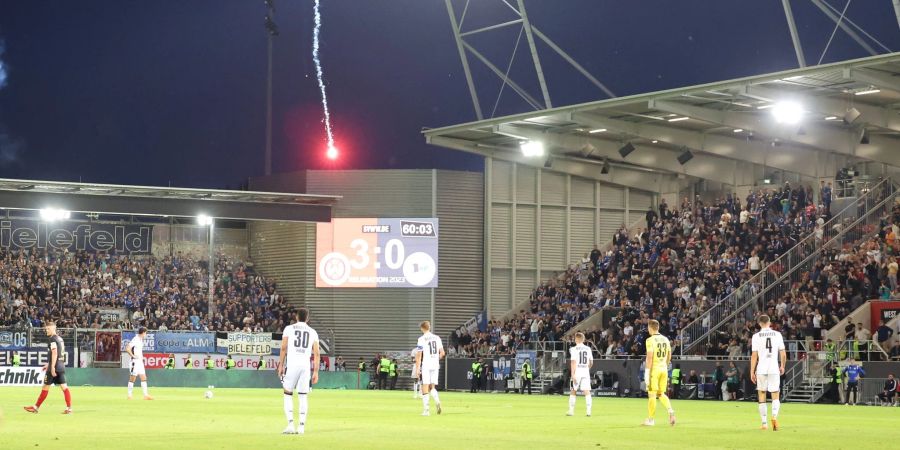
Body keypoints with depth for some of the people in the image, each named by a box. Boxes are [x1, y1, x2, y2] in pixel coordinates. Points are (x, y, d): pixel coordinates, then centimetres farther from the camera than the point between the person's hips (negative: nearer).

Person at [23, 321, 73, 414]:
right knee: (64, 386, 3)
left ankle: (36, 407, 10)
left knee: (46, 387, 1)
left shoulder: (52, 339, -10)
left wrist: (52, 367, -23)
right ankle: (69, 408, -5)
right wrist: (49, 364, 29)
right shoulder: (60, 339, 17)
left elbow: (54, 353, -21)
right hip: (62, 366, 8)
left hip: (55, 367, -8)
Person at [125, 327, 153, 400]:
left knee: (143, 378, 7)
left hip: (140, 361, 9)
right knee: (133, 378, -4)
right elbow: (127, 348, -24)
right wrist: (133, 356, -19)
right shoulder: (135, 340, -15)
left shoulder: (141, 340, 13)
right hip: (135, 361, -9)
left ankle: (146, 395, 7)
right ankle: (129, 395, 1)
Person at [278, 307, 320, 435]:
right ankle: (301, 426, 4)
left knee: (288, 394, 6)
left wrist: (281, 365, 1)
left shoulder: (289, 329, 7)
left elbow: (283, 348, -2)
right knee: (303, 396, 8)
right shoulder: (313, 332, 13)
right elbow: (316, 353, 6)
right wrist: (316, 372, 7)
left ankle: (290, 425, -6)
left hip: (292, 364, -2)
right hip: (306, 366, 2)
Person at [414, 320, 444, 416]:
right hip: (435, 366, 5)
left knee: (425, 387, -1)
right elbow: (442, 353, 10)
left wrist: (417, 368, -8)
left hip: (425, 366, -5)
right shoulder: (437, 338, 8)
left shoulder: (422, 339, -7)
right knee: (432, 386, 15)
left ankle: (426, 409, -6)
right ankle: (437, 401, -12)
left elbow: (419, 355, -10)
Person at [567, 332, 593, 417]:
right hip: (586, 372, 3)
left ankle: (571, 411, 11)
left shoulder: (574, 349, -6)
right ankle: (588, 411, -10)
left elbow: (573, 362, -12)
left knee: (573, 391, 9)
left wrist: (572, 374, -14)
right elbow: (591, 362, 13)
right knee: (587, 392, -1)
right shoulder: (588, 349, 7)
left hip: (577, 372, -3)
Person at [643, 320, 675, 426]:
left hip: (654, 369, -6)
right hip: (664, 369, 6)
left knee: (652, 394, 1)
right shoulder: (665, 339, 9)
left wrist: (647, 373, -15)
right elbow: (669, 356, 15)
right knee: (661, 394, 16)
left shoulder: (650, 340, -11)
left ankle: (651, 419, 6)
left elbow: (649, 357, -17)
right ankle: (670, 411, -6)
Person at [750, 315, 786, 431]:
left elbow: (754, 355, -4)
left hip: (761, 369, -1)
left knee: (762, 396, 10)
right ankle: (774, 416, -22)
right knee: (775, 396, 5)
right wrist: (782, 366, 20)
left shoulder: (756, 336, -1)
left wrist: (752, 372, 0)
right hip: (774, 369, 1)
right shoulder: (777, 334, 3)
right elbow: (783, 353, 5)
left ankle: (764, 423, 9)